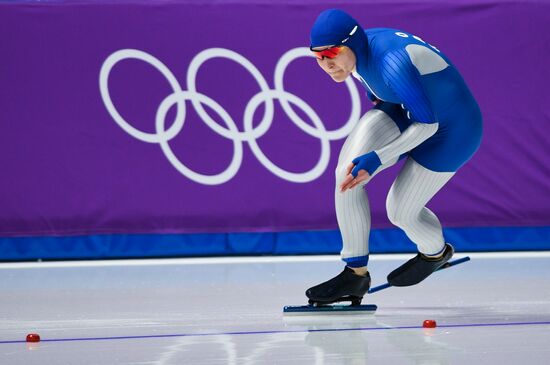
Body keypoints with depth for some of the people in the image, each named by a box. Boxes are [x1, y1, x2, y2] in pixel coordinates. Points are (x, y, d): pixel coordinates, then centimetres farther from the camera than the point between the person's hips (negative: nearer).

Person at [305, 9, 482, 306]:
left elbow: (427, 123, -29)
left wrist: (376, 159, -31)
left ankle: (436, 252, 37)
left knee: (401, 212, 0)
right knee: (348, 172, -17)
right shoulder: (360, 51, -10)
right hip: (403, 114, 7)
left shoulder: (392, 60, -35)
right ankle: (356, 274, -9)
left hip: (451, 131, -7)